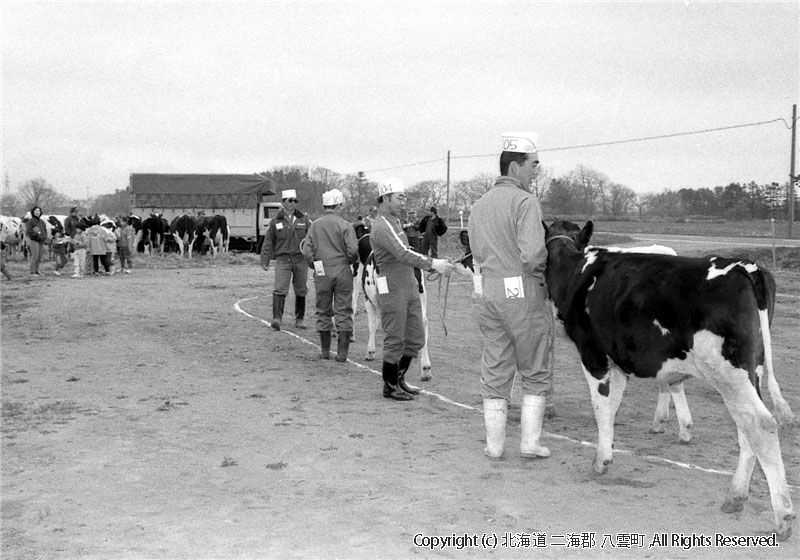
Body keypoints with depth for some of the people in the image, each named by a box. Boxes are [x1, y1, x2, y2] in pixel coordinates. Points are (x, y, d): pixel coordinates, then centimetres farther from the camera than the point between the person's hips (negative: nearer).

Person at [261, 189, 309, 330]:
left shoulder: (303, 220, 8)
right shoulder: (275, 222, 5)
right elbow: (268, 242, 7)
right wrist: (265, 260, 1)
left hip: (300, 259, 2)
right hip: (283, 259, -1)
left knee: (301, 291, 7)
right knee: (279, 289, -14)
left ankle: (300, 319, 19)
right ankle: (277, 318, -18)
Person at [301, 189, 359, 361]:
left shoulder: (315, 225, 3)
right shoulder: (345, 225, -7)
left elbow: (307, 251, -1)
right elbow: (352, 250, -13)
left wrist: (315, 266, 14)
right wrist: (352, 261, 8)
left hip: (322, 274, 3)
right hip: (342, 272, -2)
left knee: (323, 311, 11)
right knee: (344, 312, 3)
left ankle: (325, 351, 15)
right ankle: (342, 353, 2)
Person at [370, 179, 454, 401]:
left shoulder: (395, 222, 16)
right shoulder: (382, 227, -17)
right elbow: (403, 254, -29)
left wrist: (433, 263, 18)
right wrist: (432, 263, -35)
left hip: (410, 288, 10)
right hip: (392, 290, -10)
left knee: (415, 338, 13)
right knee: (395, 341, -1)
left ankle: (399, 379, 26)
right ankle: (390, 386, 12)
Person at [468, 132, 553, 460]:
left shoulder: (478, 206, 13)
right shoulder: (525, 201, -12)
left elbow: (477, 254, 13)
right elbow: (532, 255, -22)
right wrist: (541, 273, -3)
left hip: (486, 295, 6)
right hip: (525, 295, -6)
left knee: (495, 372, 13)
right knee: (535, 373, 9)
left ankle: (494, 445, 16)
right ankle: (530, 443, 11)